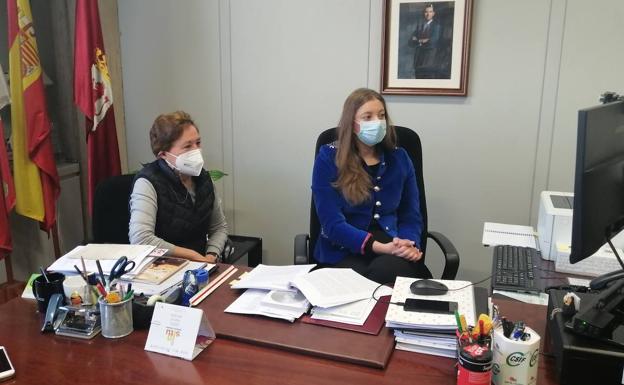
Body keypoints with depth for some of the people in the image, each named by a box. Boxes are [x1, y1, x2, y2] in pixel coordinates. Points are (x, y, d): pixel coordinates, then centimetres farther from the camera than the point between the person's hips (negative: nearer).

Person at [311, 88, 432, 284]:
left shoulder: (399, 158, 10)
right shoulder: (328, 158, -2)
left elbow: (411, 215, 11)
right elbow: (332, 223, -10)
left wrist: (410, 245, -12)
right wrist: (381, 247, -22)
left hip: (394, 251, 3)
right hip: (344, 251, -3)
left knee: (388, 270, -32)